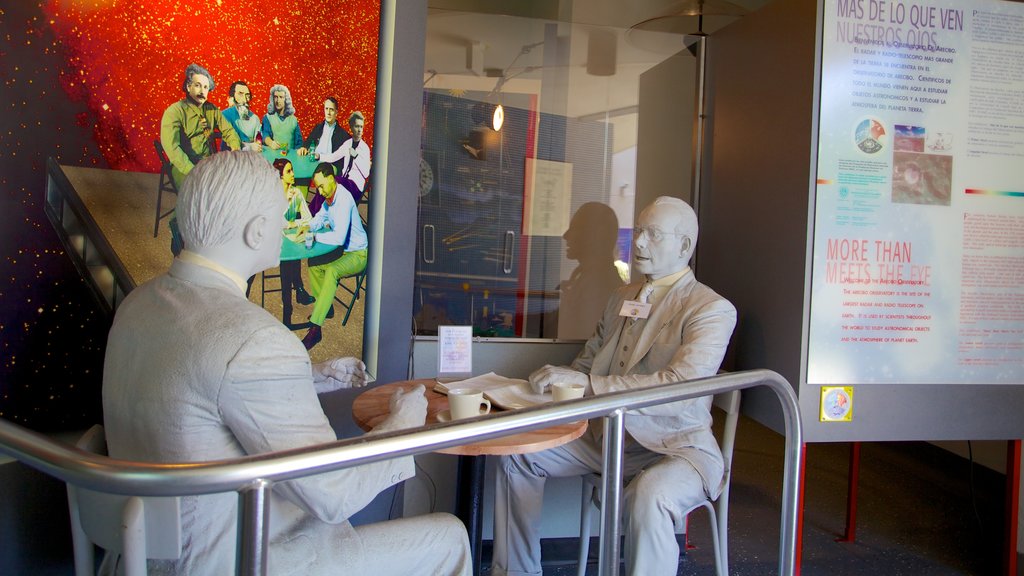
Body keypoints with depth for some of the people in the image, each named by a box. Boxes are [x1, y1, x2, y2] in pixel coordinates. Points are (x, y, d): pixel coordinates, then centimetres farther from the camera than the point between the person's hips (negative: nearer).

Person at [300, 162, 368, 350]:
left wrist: (314, 236, -26)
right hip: (342, 250, 10)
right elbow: (320, 219, 22)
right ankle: (325, 307, 20)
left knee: (331, 271, -32)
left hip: (358, 254, -10)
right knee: (313, 262, 7)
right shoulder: (328, 198, 5)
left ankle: (315, 328, -36)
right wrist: (307, 227, 1)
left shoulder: (344, 200, -25)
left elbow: (339, 237, -33)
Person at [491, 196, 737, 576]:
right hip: (609, 435, 7)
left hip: (676, 445, -7)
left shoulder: (711, 310, -11)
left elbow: (680, 387, -25)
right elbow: (587, 362, 19)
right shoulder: (621, 299, 12)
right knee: (517, 453, 2)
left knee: (647, 497, -39)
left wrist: (587, 382, -29)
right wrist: (555, 379, -3)